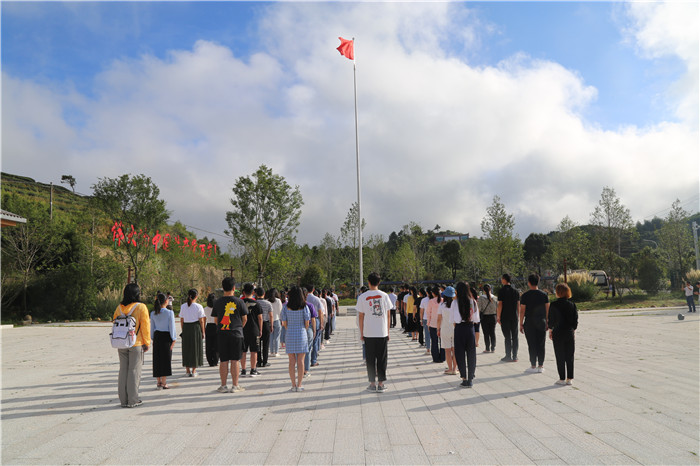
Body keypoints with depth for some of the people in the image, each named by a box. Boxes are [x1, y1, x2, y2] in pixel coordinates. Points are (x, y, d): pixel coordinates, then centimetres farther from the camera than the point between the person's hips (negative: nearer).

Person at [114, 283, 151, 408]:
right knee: (134, 371, 2)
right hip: (136, 344, -4)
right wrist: (146, 342, 0)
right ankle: (133, 400, 5)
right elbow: (145, 326, -9)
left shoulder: (119, 308, 5)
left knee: (123, 370, 11)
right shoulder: (141, 307, -9)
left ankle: (123, 400, 16)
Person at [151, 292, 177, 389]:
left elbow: (152, 327, 9)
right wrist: (173, 339, -3)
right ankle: (163, 383, 2)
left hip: (157, 336, 4)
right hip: (166, 337, -4)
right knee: (166, 359, 2)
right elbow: (171, 327, -9)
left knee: (157, 359, 9)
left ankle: (159, 382, 13)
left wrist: (153, 339, 17)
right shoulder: (169, 313, -9)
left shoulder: (153, 313, 4)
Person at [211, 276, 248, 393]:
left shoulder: (217, 302, 1)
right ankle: (235, 386, 8)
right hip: (236, 334, -2)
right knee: (235, 360, 4)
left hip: (221, 335, 2)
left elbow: (216, 320, 8)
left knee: (223, 361, 7)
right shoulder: (239, 302, -5)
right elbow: (245, 319, 1)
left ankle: (223, 386, 12)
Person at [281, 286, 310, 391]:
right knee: (300, 361, 5)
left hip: (290, 335, 1)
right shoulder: (304, 307, -5)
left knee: (292, 361, 6)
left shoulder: (286, 307, -3)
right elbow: (307, 323, -4)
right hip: (302, 335, -1)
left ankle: (293, 385, 8)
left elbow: (284, 323, 1)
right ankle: (299, 385, 7)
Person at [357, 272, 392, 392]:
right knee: (382, 359, 8)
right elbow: (388, 315, 3)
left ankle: (373, 384, 12)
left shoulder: (362, 297, -4)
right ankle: (381, 384, 11)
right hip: (383, 333, 1)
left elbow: (361, 316, -1)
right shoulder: (384, 296, 0)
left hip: (368, 333, -1)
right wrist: (388, 332, 12)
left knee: (370, 360, 8)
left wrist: (361, 333, 8)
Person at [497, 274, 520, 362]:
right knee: (515, 337, 8)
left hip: (505, 317, -4)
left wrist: (498, 317, -6)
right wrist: (518, 316, 15)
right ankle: (515, 357, 10)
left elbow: (500, 305, -11)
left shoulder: (502, 291, -8)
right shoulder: (515, 291, 7)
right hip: (514, 317, 4)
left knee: (507, 337, 0)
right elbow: (518, 305, 9)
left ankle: (508, 356, 2)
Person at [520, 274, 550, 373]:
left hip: (529, 322, -3)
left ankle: (533, 366, 3)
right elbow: (547, 310, 4)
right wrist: (547, 322, 12)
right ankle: (541, 366, 11)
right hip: (542, 322, 3)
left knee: (532, 345, 1)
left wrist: (521, 324, -1)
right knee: (541, 345, 7)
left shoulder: (525, 295, -6)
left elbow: (522, 310, -6)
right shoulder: (544, 294, 3)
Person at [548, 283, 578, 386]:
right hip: (570, 333, 4)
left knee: (560, 357, 4)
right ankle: (569, 378, 14)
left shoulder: (554, 305, -11)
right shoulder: (572, 304, 0)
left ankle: (562, 379, 7)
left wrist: (550, 330, 7)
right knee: (570, 357, 10)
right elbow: (576, 319, 4)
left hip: (558, 333, -4)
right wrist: (574, 330, 15)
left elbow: (551, 320, -7)